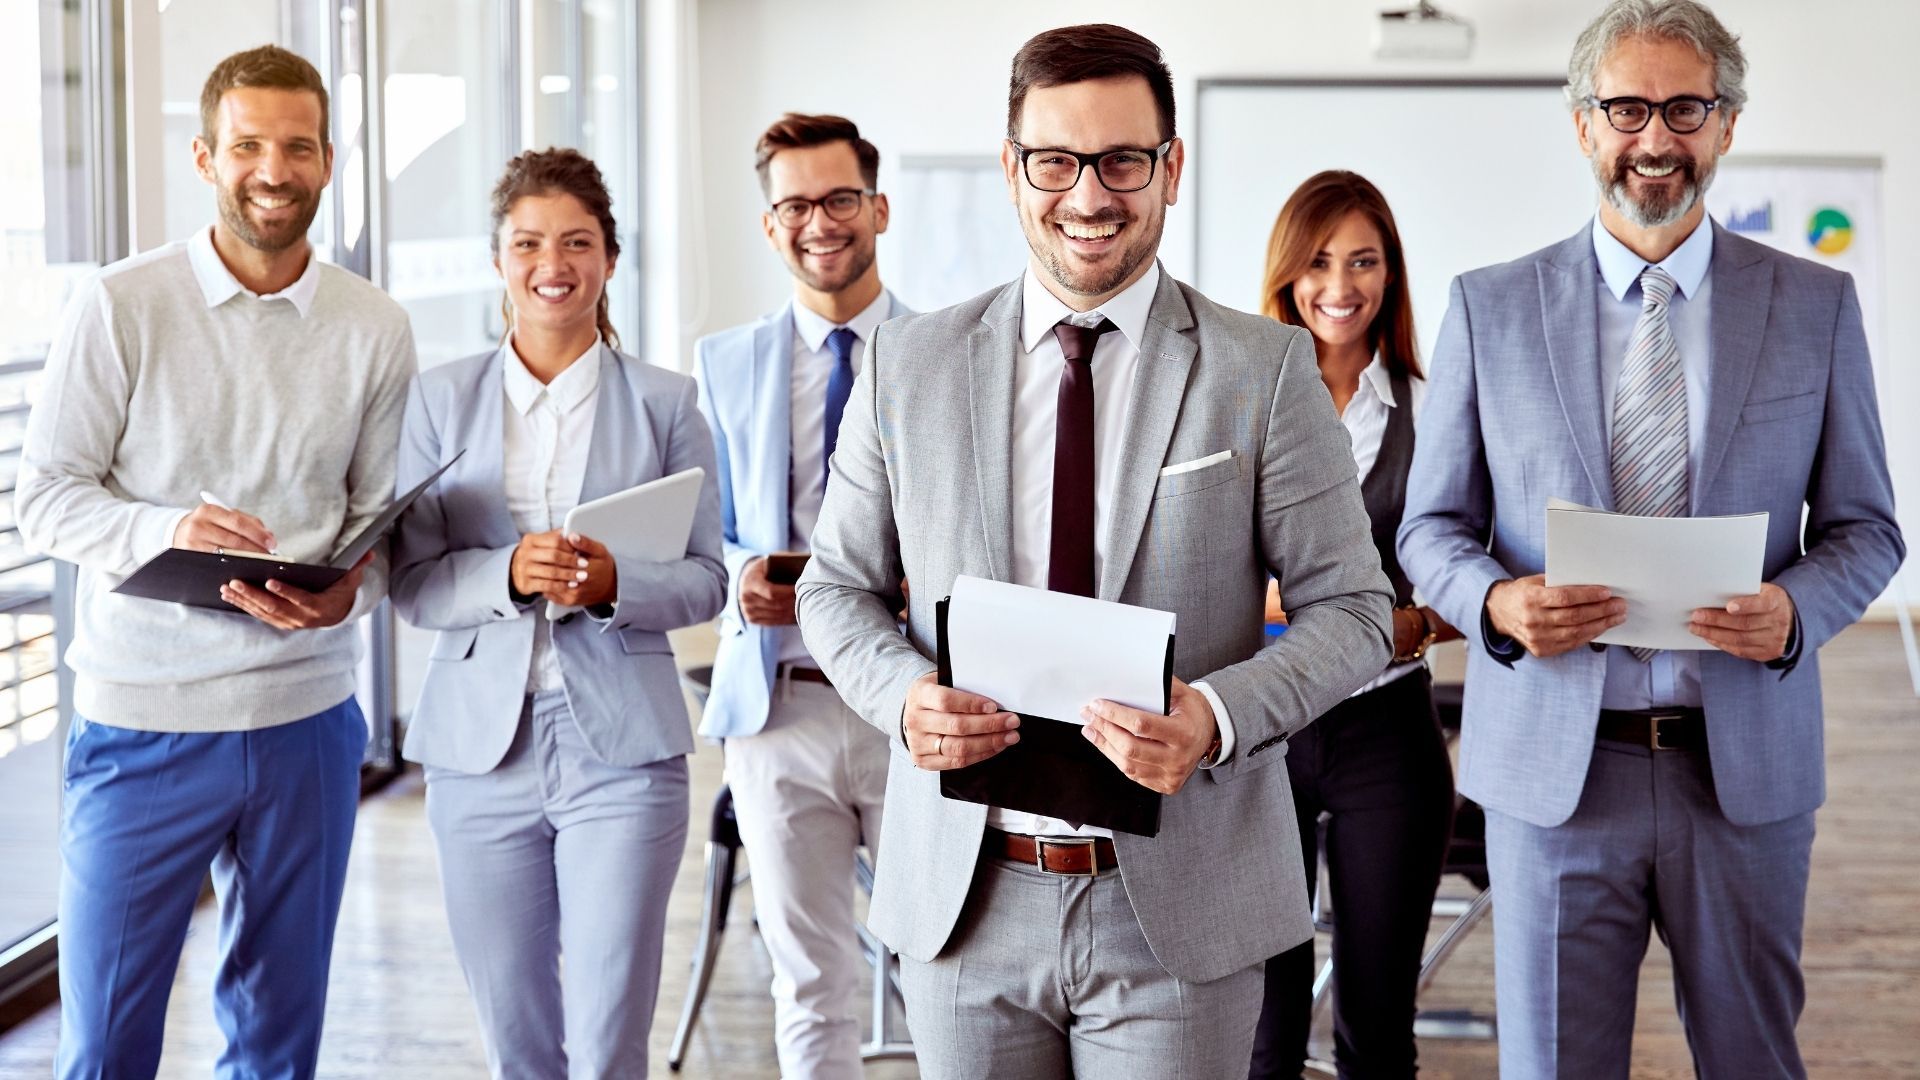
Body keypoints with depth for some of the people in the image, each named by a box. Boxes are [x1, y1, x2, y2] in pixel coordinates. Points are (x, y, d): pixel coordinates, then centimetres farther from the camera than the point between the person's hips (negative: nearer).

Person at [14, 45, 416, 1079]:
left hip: (307, 721, 3)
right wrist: (165, 531, -23)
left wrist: (346, 593, -15)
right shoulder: (120, 306, -5)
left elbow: (382, 518, 7)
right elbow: (43, 496, -4)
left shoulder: (375, 330, 3)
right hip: (143, 723, -2)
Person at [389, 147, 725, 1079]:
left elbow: (707, 577, 2)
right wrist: (507, 577, -18)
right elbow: (410, 581, 1)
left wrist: (613, 584, -18)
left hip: (621, 746, -2)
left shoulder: (665, 404, 3)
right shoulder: (440, 399, 5)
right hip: (482, 746, 2)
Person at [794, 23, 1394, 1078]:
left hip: (1179, 909, -1)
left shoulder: (1266, 370, -2)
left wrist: (1217, 715, -19)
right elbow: (837, 586, 10)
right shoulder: (908, 363, 4)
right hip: (963, 903, 2)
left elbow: (1351, 607, -1)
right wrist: (903, 695, -11)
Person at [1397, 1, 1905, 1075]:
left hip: (1746, 765, 1)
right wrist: (1496, 601, -14)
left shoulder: (1816, 306, 5)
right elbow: (1433, 525, 7)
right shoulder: (1489, 307, 4)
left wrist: (1795, 609, -13)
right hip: (1553, 764, -1)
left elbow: (1866, 529, 8)